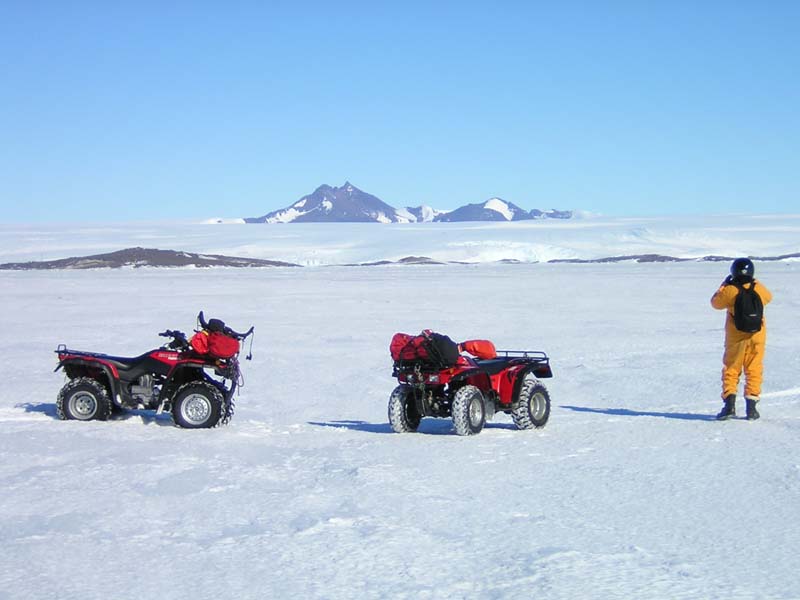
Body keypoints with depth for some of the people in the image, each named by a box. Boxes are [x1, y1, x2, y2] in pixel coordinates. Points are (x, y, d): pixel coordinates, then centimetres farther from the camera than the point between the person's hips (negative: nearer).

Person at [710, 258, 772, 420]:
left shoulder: (729, 290, -13)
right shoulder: (759, 288, -4)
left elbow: (716, 302, 5)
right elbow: (768, 297, 19)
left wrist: (724, 284, 15)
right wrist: (754, 283, 26)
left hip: (736, 338, -2)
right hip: (757, 336, 2)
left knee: (730, 370, 8)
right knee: (754, 370, 9)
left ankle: (730, 405, -4)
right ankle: (751, 407, 5)